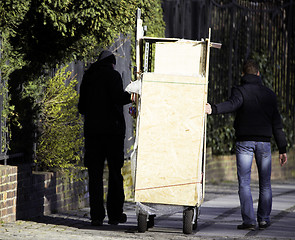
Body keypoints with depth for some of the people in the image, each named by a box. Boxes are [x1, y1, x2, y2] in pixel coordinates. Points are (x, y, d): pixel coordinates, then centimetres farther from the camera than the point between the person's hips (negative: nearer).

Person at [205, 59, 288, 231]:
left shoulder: (241, 91, -1)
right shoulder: (269, 94, 11)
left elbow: (232, 104, -25)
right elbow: (277, 124, 10)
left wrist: (213, 109, -40)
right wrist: (282, 149, 12)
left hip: (244, 142, -3)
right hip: (264, 142, 3)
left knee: (244, 183, -2)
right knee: (265, 184, 14)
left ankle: (249, 220, -10)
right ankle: (264, 219, 13)